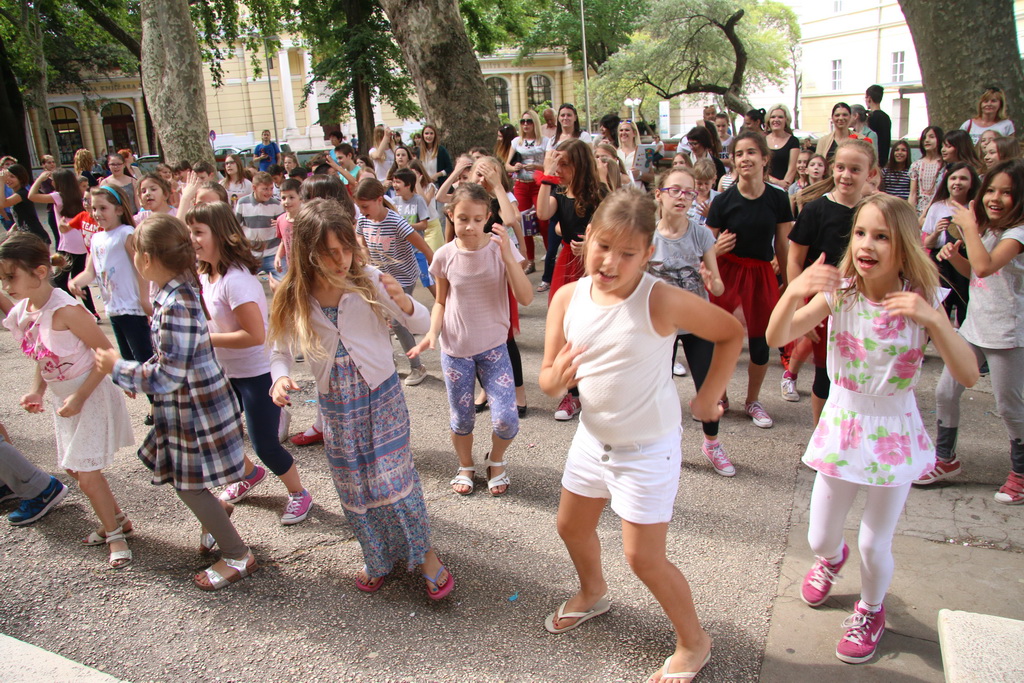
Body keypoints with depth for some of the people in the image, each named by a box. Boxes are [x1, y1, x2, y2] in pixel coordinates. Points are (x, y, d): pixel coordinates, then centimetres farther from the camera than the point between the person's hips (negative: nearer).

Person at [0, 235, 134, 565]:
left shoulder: (65, 310, -26)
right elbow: (43, 359, 11)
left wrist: (80, 396, -23)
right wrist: (36, 391, -5)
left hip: (91, 396, -8)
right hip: (62, 398, 9)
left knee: (87, 476, -4)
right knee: (75, 468, 18)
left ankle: (114, 534, 18)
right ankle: (117, 520, 37)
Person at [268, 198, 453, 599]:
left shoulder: (369, 281, -14)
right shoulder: (294, 298, -8)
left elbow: (422, 326, -9)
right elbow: (280, 350, 4)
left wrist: (403, 302, -30)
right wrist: (280, 378, -17)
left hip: (382, 395, -3)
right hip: (336, 404, 3)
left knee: (393, 476, -4)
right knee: (353, 487, 13)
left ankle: (424, 553, 19)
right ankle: (377, 558, 36)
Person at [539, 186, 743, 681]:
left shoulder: (661, 301, -25)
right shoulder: (567, 298, -10)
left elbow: (731, 333, -11)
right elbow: (548, 377, -4)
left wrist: (707, 399, -7)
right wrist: (555, 379, -27)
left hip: (647, 446, -6)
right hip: (593, 436, 6)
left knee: (643, 557, 2)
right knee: (571, 526, 23)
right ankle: (593, 593, 55)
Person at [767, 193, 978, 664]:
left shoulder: (922, 300, -13)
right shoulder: (838, 293, -11)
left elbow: (968, 375, -21)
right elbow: (776, 338, -24)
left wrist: (933, 319, -35)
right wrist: (793, 292, -42)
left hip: (894, 432, -1)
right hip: (841, 425, 1)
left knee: (875, 545, 8)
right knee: (819, 538, 12)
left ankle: (871, 610, 41)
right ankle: (831, 559, 51)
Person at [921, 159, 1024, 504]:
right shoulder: (989, 229, 10)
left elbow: (985, 266, -29)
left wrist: (969, 226, -20)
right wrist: (954, 256, 1)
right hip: (973, 327, 8)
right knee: (945, 392, 8)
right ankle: (946, 459, 25)